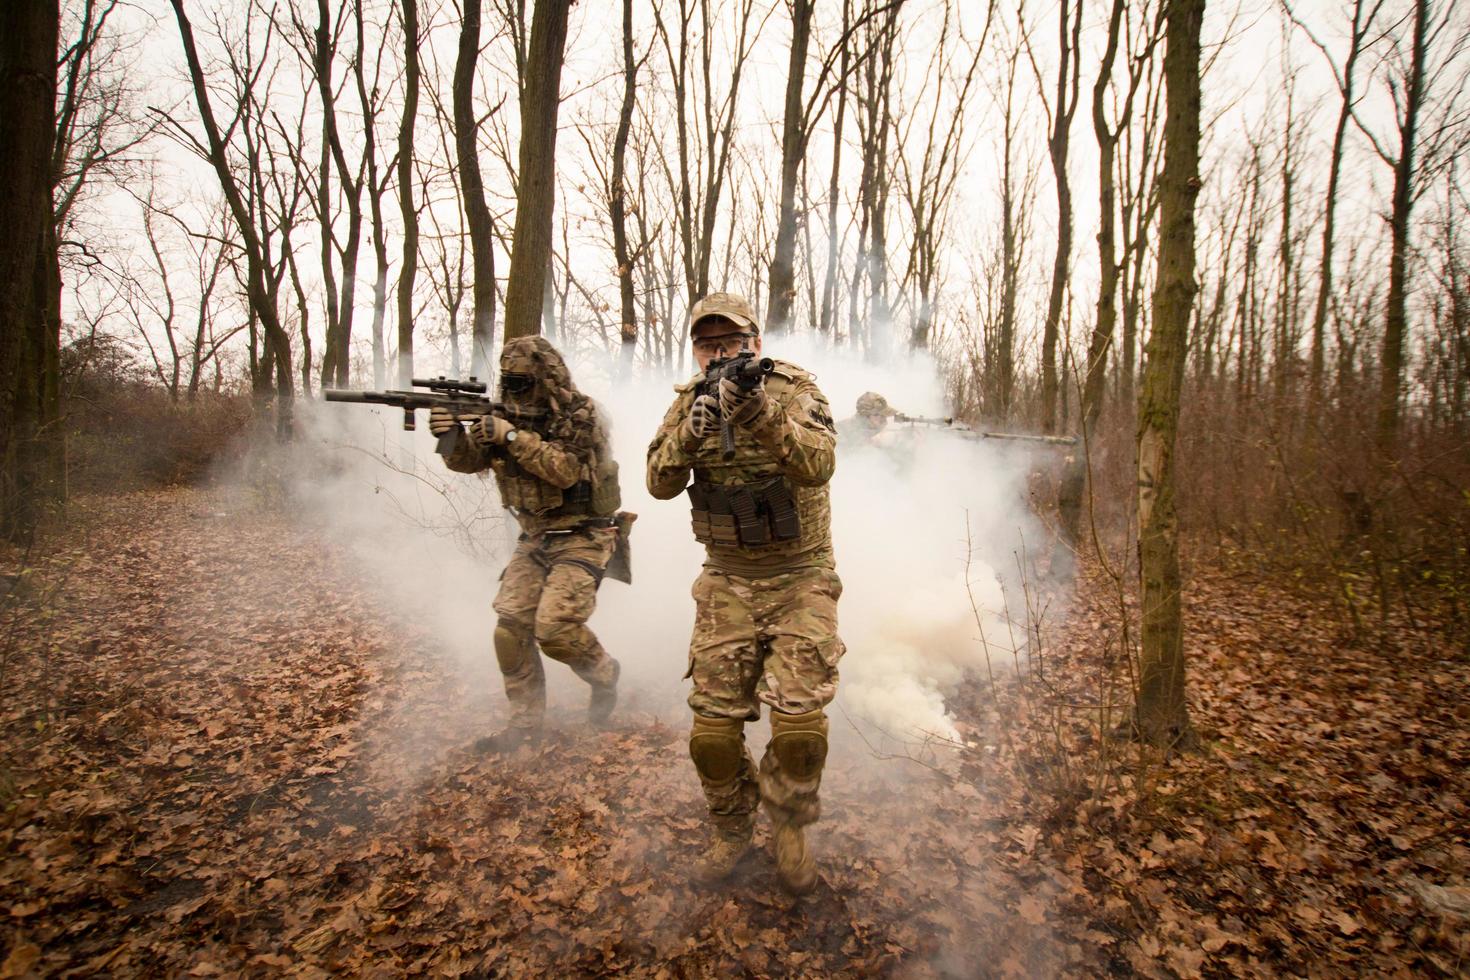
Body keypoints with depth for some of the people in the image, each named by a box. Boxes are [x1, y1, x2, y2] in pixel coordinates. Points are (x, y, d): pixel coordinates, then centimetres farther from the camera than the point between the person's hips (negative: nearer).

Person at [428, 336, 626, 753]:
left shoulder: (580, 415, -12)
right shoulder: (510, 416, 5)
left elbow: (566, 471, -25)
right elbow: (468, 460, -2)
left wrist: (513, 438, -30)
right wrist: (451, 433, -23)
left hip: (582, 539, -6)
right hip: (535, 539, 6)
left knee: (555, 628, -17)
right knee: (510, 629, -1)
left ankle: (604, 674, 14)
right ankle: (525, 722, 14)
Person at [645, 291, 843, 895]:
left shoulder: (795, 390, -8)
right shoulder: (689, 401, 2)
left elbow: (818, 464, -26)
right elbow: (661, 483, -10)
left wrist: (759, 414, -41)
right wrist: (691, 432, -28)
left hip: (800, 579, -2)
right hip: (727, 582, 3)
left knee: (799, 724, -9)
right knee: (713, 726, 3)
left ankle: (789, 828, 21)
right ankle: (731, 830, 31)